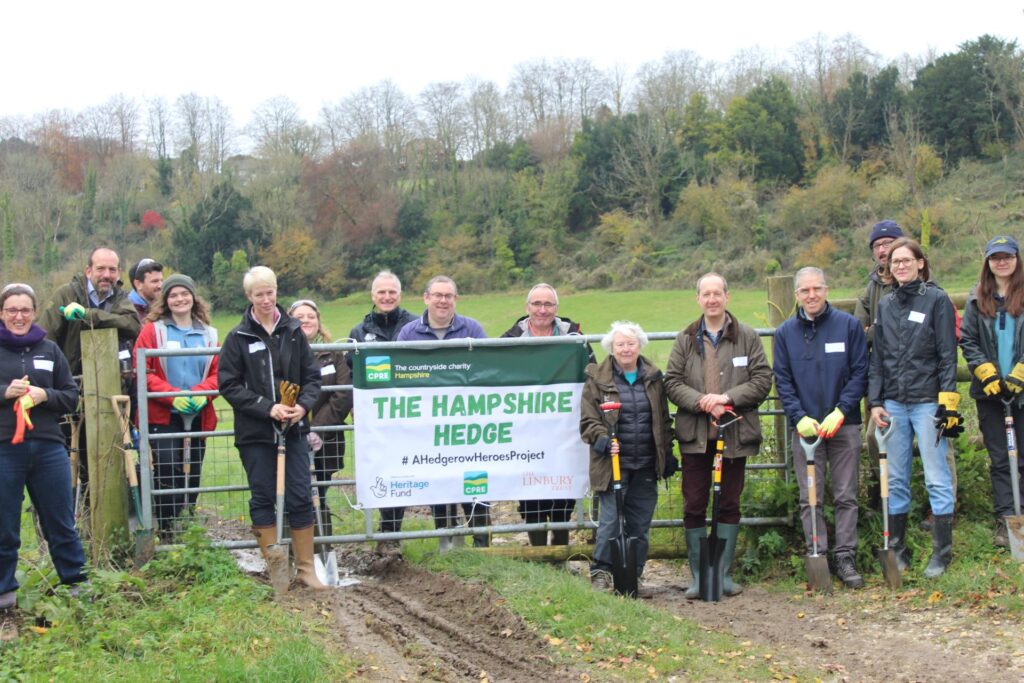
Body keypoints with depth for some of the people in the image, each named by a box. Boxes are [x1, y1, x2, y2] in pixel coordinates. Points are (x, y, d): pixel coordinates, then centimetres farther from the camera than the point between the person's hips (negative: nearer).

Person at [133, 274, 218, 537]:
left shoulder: (207, 333, 12)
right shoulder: (153, 330, 1)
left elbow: (217, 373, 7)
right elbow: (142, 372, -6)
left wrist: (201, 393, -13)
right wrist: (173, 396, -17)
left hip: (198, 416, 4)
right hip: (163, 416, -4)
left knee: (193, 475, 6)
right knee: (167, 473, -15)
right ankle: (166, 530, -6)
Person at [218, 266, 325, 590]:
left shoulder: (293, 332, 3)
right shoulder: (238, 338, -3)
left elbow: (312, 376, 6)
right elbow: (229, 385, -6)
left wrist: (303, 405, -12)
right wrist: (267, 407, -15)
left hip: (293, 428, 1)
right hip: (255, 430, -1)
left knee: (300, 497, 1)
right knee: (263, 497, 5)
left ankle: (305, 569, 10)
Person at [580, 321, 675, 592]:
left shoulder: (653, 378, 11)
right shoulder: (597, 379, 0)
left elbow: (664, 420, 17)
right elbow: (588, 420, -1)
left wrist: (667, 454, 12)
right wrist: (603, 441, -18)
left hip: (646, 466, 4)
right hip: (613, 463, -4)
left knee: (641, 524, 8)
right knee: (610, 520, -10)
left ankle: (634, 575, 18)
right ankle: (601, 572, 1)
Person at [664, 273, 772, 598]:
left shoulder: (747, 337, 3)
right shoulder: (685, 340, 7)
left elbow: (762, 379, -2)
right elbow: (672, 382, 1)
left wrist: (727, 397, -15)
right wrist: (701, 401, -15)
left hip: (734, 434, 0)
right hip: (695, 434, 1)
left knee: (730, 504, 7)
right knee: (694, 506, 2)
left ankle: (724, 573, 17)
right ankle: (698, 576, 11)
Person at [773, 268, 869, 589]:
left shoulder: (849, 326, 1)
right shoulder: (785, 333, 7)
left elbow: (860, 373, -1)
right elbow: (782, 381, 5)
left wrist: (840, 412, -12)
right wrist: (799, 417, -9)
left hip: (844, 425, -1)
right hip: (805, 426, 1)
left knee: (846, 496, 2)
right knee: (810, 499, 2)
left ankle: (846, 559, 7)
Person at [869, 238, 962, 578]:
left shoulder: (936, 299, -1)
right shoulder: (885, 304, 12)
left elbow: (948, 354, -5)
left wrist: (947, 402, -11)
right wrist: (875, 402, 6)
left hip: (927, 401, -4)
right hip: (893, 403, 5)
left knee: (937, 478, -2)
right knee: (895, 480, 7)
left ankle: (942, 552, 4)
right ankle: (897, 550, 15)